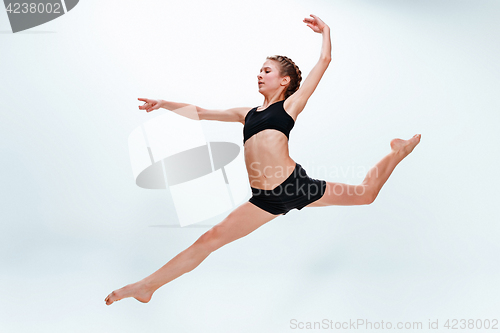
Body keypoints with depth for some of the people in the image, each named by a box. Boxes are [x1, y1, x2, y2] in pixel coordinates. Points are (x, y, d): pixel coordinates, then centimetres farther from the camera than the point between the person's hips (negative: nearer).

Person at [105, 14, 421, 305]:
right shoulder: (248, 114, 19)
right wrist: (165, 104, 26)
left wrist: (325, 30, 16)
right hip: (265, 199, 4)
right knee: (209, 240, 0)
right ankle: (147, 285, 3)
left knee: (366, 194, 14)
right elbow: (203, 113, 26)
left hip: (296, 186, -3)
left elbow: (325, 60, 4)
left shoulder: (291, 104, 5)